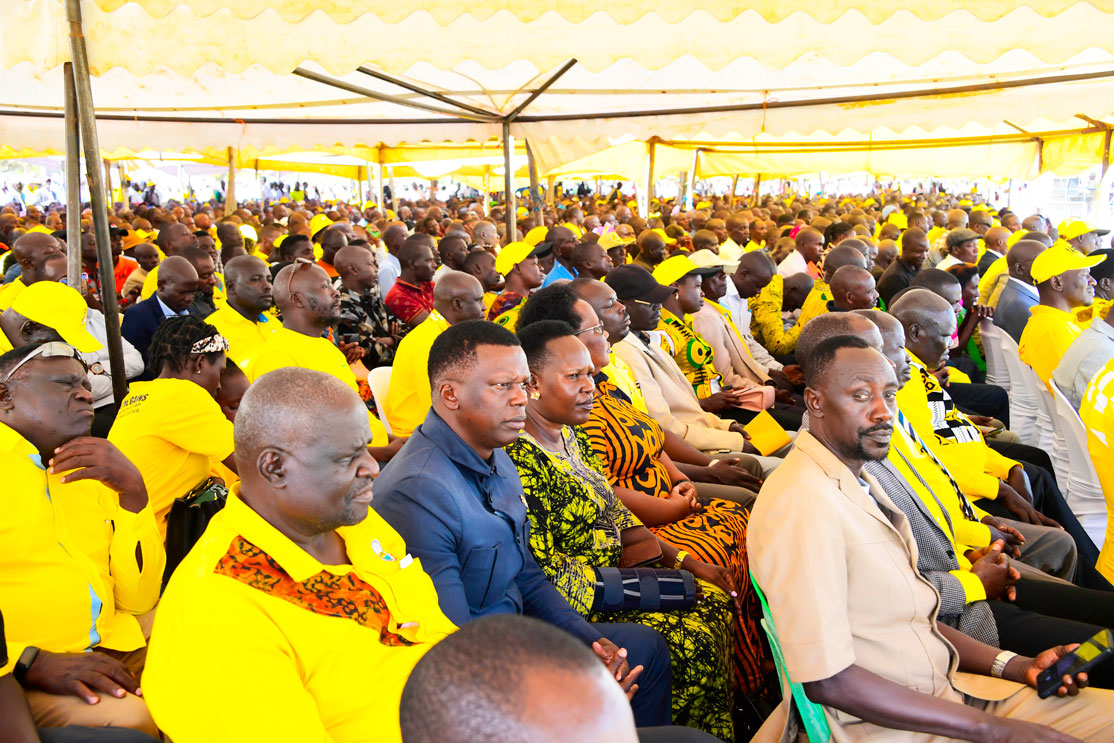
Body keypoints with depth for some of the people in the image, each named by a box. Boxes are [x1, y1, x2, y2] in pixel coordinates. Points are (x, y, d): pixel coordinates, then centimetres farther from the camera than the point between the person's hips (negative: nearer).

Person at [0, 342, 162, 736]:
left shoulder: (88, 472, 15)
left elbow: (138, 600, 6)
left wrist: (132, 492, -6)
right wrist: (33, 662, -25)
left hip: (111, 652, 7)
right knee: (131, 718, -30)